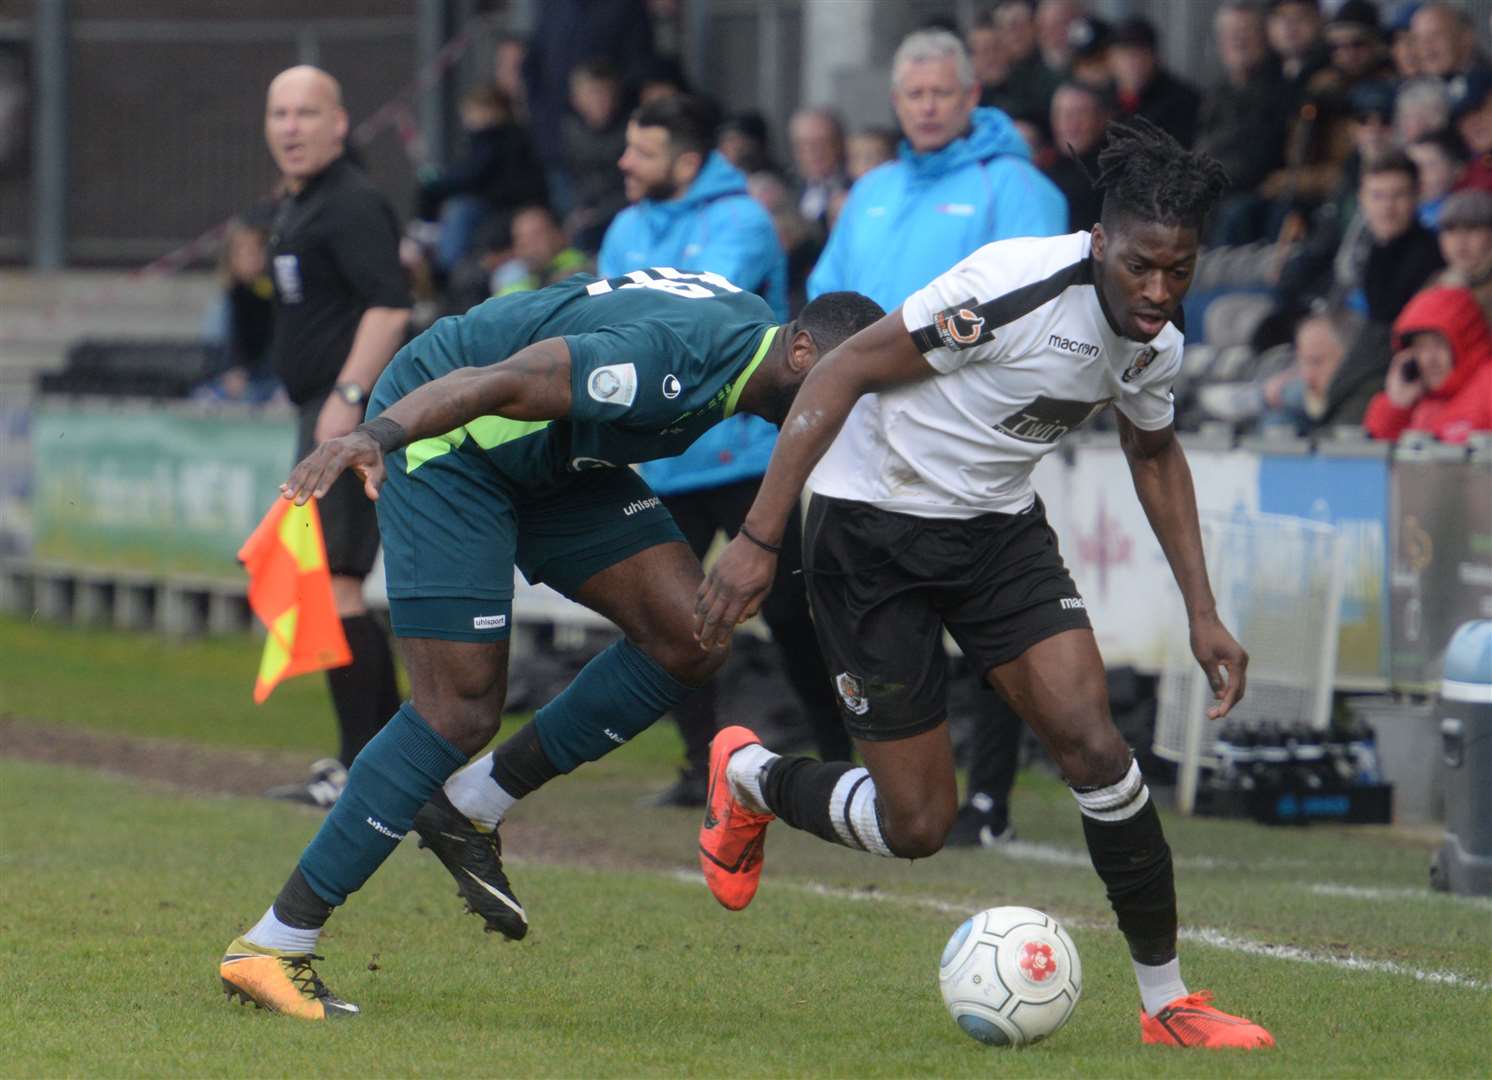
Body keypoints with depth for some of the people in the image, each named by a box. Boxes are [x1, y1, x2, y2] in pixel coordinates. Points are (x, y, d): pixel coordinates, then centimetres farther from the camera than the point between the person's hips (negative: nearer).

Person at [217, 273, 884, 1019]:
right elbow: (503, 383, -43)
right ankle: (269, 949, -11)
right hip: (439, 430, -10)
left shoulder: (750, 331, -2)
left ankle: (471, 810, 7)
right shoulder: (678, 361, -33)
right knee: (463, 707, -16)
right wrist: (378, 436, -56)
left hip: (546, 456, 10)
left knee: (688, 641, -4)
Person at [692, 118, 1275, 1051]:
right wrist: (758, 540, -24)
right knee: (917, 824, -4)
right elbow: (845, 372, -23)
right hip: (873, 528, -6)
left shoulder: (1156, 345, -5)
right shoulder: (1017, 285, -28)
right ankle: (749, 781, 28)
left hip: (998, 526, 6)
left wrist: (1202, 613, 14)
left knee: (1094, 744, -14)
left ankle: (1167, 1003, -2)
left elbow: (1155, 453, 19)